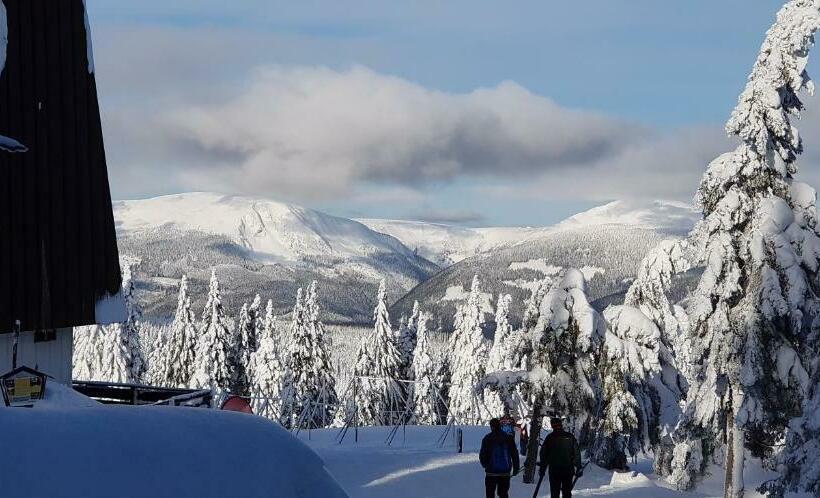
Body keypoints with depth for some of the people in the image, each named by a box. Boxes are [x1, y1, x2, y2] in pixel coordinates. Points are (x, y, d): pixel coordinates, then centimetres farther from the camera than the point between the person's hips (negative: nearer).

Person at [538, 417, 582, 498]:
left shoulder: (549, 438, -1)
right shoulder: (570, 437, 2)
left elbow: (544, 454, 2)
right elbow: (577, 453, 3)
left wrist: (542, 468, 10)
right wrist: (578, 468, 8)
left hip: (554, 469, -1)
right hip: (568, 469, 1)